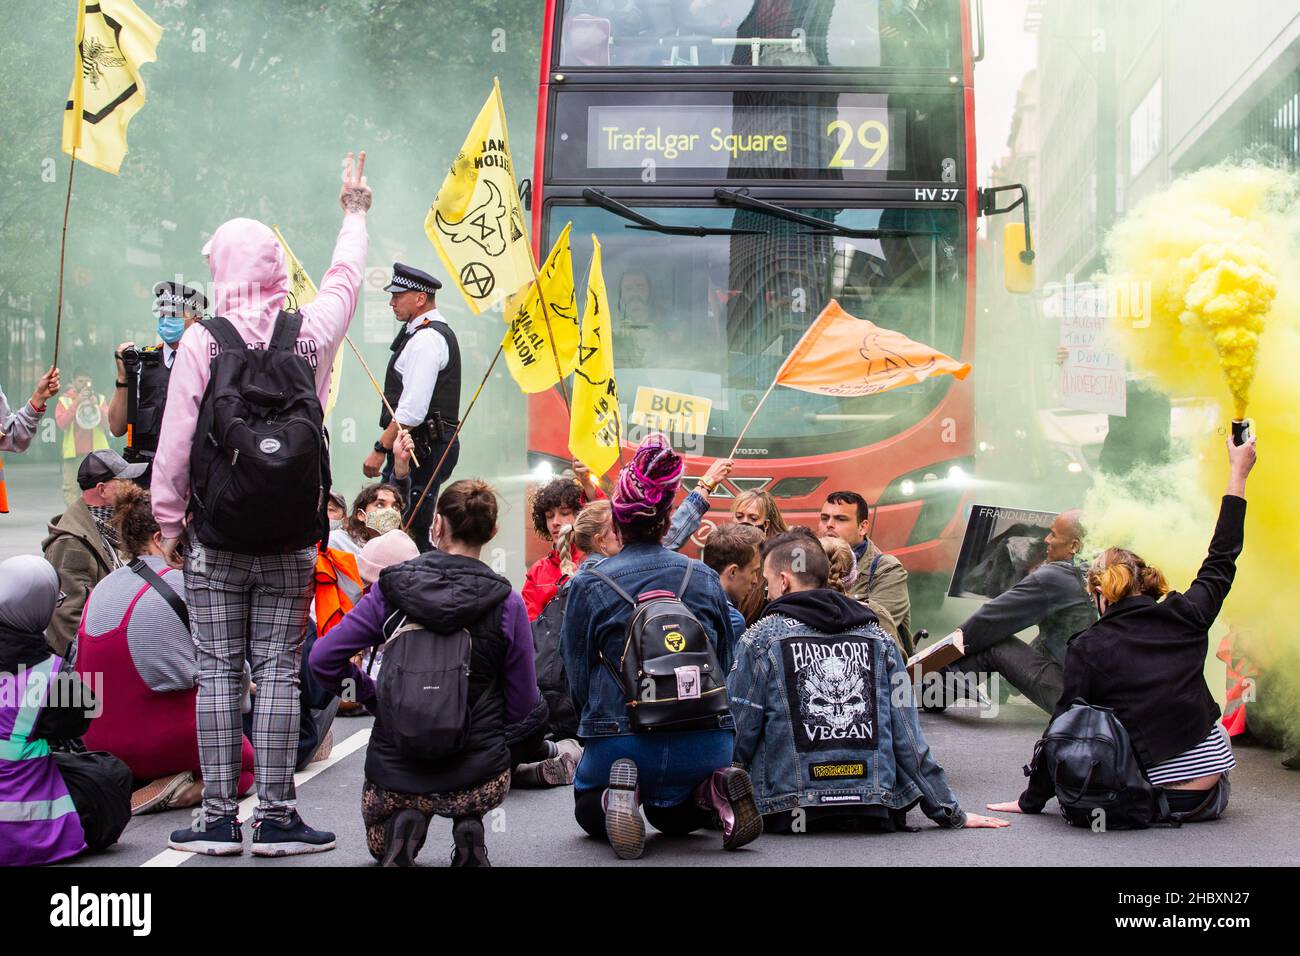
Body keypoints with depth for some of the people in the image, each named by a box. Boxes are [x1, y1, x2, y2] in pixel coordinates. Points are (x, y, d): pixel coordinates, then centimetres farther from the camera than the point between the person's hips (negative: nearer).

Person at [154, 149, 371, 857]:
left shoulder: (200, 341, -9)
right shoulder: (313, 333, -1)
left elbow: (174, 441, -7)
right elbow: (345, 279, 20)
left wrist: (168, 520, 6)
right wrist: (354, 212, 37)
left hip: (215, 539, -2)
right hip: (292, 539, 2)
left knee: (217, 673, 5)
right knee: (278, 672, 5)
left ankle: (218, 818, 8)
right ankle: (275, 818, 7)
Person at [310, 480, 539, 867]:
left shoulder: (390, 589, -6)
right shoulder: (507, 604, -8)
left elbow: (322, 659, -7)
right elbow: (522, 703, -1)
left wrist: (372, 696, 8)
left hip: (394, 773, 1)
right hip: (476, 777, -1)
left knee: (382, 846, 34)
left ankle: (402, 826, -3)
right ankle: (469, 826, 3)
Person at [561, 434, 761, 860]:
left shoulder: (588, 585, -2)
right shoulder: (705, 578, 8)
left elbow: (578, 679, 3)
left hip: (621, 739, -3)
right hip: (706, 740, 3)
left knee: (587, 809, 27)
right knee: (669, 815, 32)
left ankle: (617, 795, -9)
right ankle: (714, 792, -2)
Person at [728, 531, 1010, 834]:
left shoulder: (761, 638, 0)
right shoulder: (877, 637, 10)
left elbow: (739, 731, -1)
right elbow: (908, 736, 8)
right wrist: (951, 814, 14)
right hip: (874, 813, 5)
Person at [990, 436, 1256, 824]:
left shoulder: (1088, 648, -5)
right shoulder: (1186, 618, 0)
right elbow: (1222, 560, 16)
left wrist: (1032, 800, 7)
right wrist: (1238, 473, 26)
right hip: (1210, 796, 1)